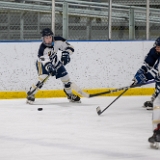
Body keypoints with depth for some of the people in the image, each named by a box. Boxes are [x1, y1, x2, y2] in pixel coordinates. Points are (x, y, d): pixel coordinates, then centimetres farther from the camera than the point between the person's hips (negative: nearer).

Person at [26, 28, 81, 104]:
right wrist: (49, 68, -66)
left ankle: (70, 95, 27)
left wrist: (65, 54, -26)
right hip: (42, 63, -5)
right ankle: (31, 94, -14)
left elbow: (69, 47, -11)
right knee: (42, 78, -28)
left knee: (65, 77, 4)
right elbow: (45, 61, -49)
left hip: (54, 61, 5)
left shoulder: (58, 41, -24)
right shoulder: (42, 48, -37)